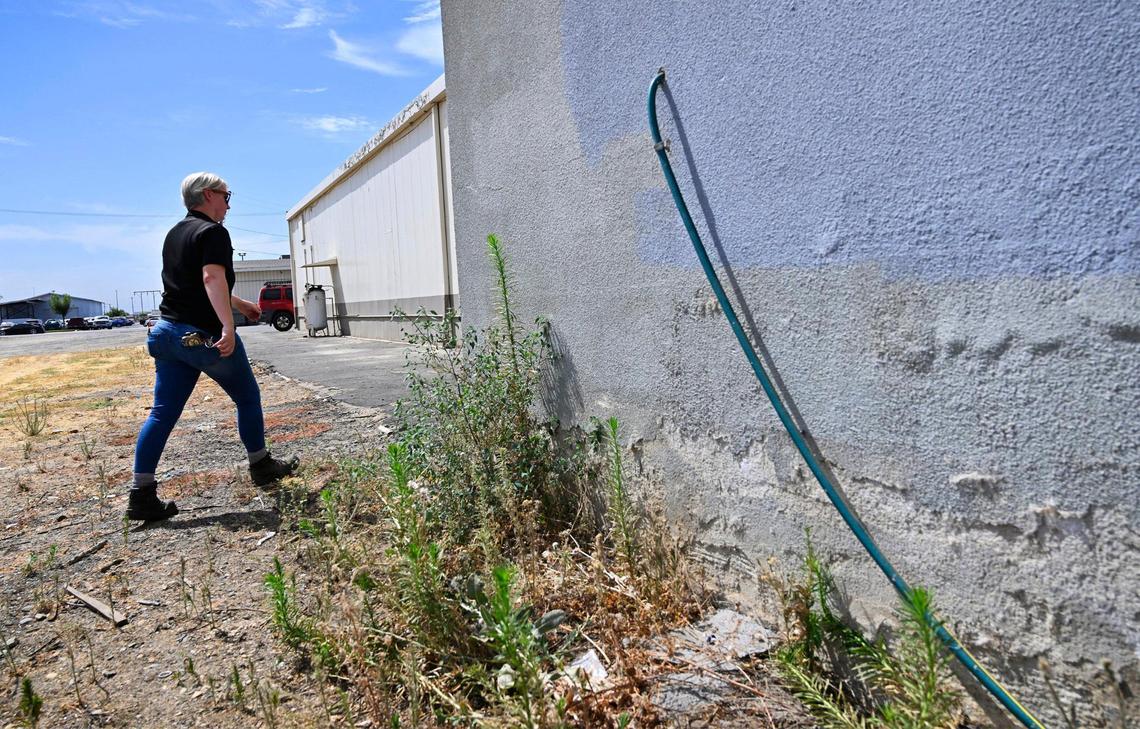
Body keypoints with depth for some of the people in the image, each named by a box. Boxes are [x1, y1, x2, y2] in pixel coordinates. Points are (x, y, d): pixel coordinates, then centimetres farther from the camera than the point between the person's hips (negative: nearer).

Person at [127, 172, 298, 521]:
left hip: (168, 332, 8)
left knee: (163, 413, 5)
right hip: (204, 336, -8)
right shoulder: (213, 232, -10)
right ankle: (261, 466, 25)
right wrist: (228, 326, -37)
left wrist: (240, 304, 39)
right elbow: (212, 277, -27)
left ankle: (142, 495, 3)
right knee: (247, 398, 11)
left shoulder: (175, 234, 19)